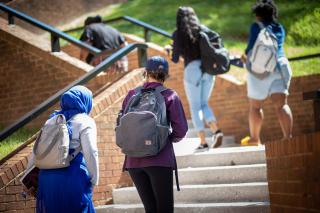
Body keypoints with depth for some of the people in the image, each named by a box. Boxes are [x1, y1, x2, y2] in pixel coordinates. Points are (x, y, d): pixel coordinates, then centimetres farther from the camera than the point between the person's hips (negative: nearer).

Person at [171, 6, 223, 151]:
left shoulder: (178, 34, 4)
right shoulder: (202, 30, 13)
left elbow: (175, 59, 4)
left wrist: (172, 51, 26)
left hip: (192, 69, -4)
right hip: (208, 70, 4)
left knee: (195, 107, 5)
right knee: (204, 104, 17)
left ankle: (203, 142, -2)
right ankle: (216, 131, -6)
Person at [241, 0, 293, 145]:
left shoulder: (257, 26, -1)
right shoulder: (280, 28, 15)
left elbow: (252, 46, -7)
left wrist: (246, 57, 13)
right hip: (281, 65, 4)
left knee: (255, 106, 9)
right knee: (281, 105, -2)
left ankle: (254, 138, 17)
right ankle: (288, 136, -16)